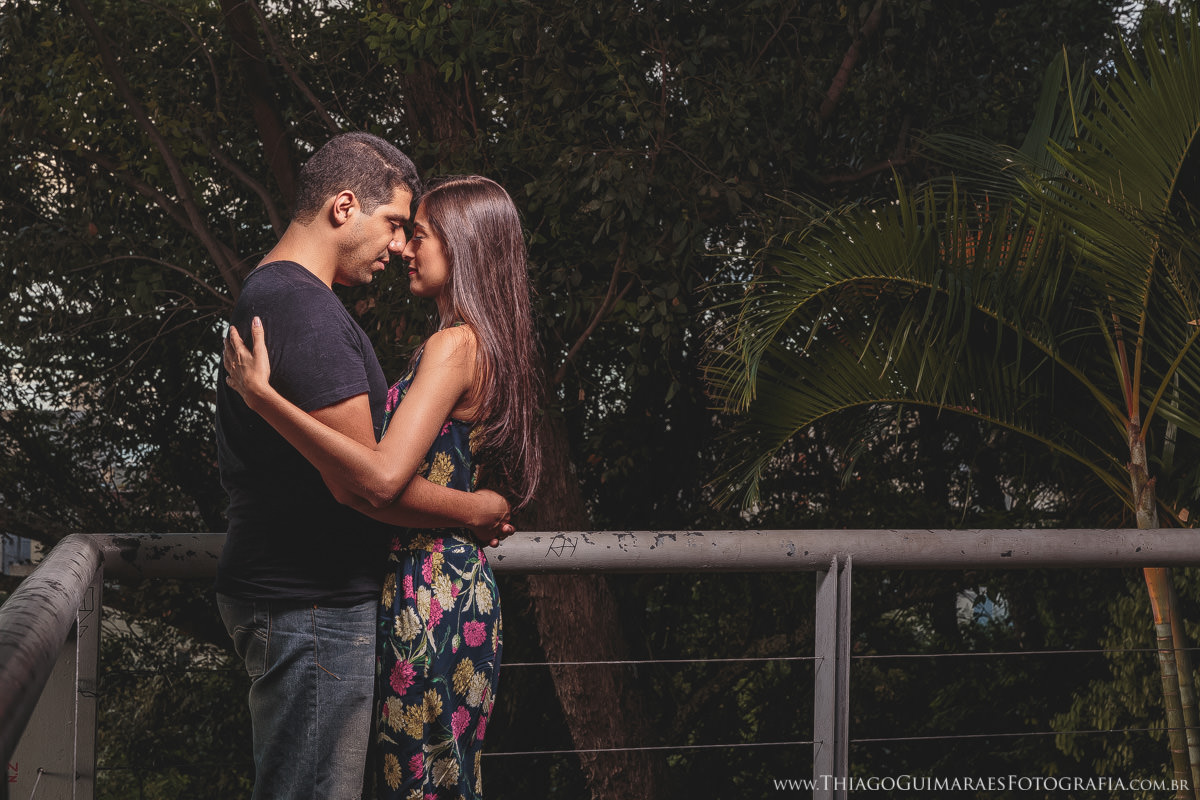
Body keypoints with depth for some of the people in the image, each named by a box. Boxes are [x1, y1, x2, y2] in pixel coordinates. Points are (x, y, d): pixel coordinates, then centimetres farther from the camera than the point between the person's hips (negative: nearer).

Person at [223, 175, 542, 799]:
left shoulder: (453, 346, -15)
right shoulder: (485, 345, 14)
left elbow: (382, 478, -29)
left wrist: (261, 395, -28)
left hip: (428, 599, -10)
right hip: (462, 582, 10)